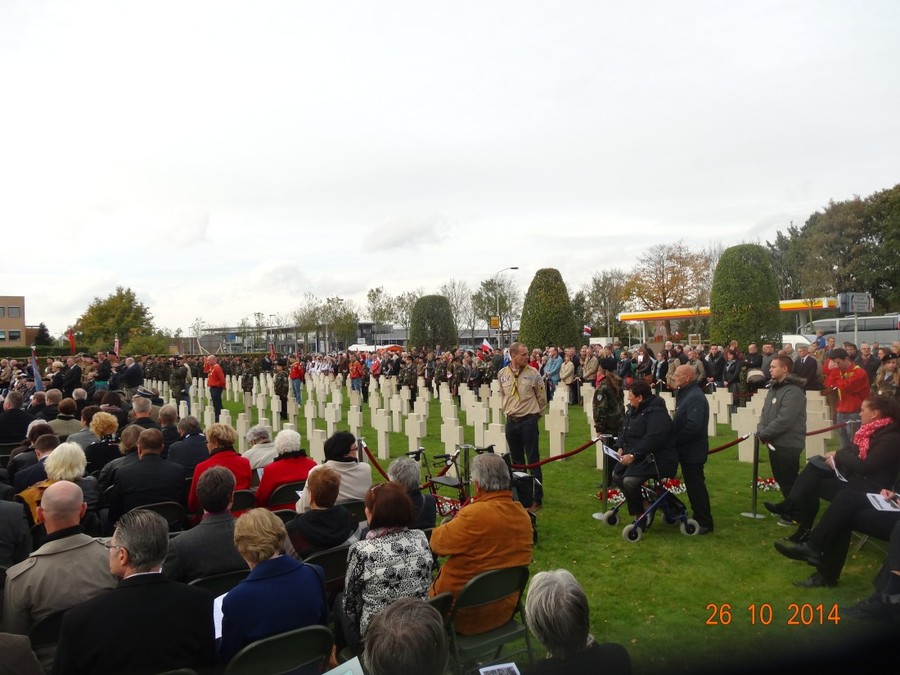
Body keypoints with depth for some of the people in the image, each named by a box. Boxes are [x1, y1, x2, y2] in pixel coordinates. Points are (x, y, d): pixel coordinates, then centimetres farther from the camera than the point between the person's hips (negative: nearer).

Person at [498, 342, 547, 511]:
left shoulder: (533, 373, -8)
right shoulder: (502, 374, 0)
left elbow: (542, 397, 2)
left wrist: (535, 414, 8)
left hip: (528, 421, -4)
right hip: (511, 421, 4)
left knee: (533, 461, 0)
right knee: (516, 461, 14)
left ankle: (537, 499, 8)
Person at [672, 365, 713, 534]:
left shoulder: (695, 397, -21)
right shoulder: (685, 393, 12)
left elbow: (693, 426, -30)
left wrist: (675, 440, -21)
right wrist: (674, 438, 7)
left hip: (693, 451, -10)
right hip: (687, 450, 10)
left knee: (696, 486, -2)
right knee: (692, 485, 17)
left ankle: (705, 523, 7)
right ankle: (699, 517, 28)